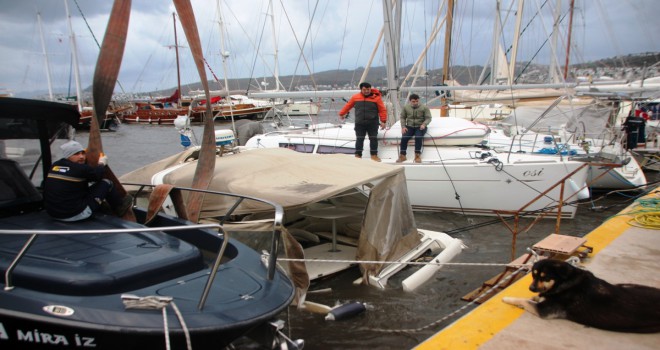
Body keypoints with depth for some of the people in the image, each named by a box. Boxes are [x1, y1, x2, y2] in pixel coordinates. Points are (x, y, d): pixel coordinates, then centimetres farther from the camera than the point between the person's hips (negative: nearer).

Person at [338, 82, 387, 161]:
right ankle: (358, 155, 11)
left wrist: (383, 121, -7)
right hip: (359, 123, 1)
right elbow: (347, 106, 17)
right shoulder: (355, 97, 5)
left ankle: (374, 155, 12)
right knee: (359, 139, 3)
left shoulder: (376, 97, -2)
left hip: (373, 123, -1)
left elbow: (382, 110, -2)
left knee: (373, 139, 3)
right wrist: (341, 114, 25)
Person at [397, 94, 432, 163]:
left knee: (418, 137, -33)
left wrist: (424, 124, -23)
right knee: (404, 138, -24)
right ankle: (402, 156, -14)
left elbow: (428, 118, -2)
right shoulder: (406, 107, 5)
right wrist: (403, 126, -3)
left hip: (420, 127, -2)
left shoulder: (424, 107, -2)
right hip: (409, 127, 2)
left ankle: (417, 155, -20)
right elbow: (403, 117, 12)